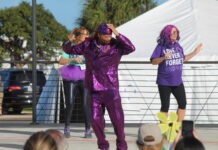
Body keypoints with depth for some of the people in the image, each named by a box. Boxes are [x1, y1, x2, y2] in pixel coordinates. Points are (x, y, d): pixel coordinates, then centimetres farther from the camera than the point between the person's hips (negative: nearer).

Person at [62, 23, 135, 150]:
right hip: (94, 90, 3)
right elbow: (69, 50, 16)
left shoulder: (115, 46, -5)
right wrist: (69, 41, -7)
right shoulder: (88, 46, 5)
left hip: (111, 90, -3)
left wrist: (117, 33, -25)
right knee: (96, 119, 5)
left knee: (117, 118, -2)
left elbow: (131, 48, -22)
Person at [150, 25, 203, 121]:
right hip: (164, 82, -5)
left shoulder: (178, 46, 4)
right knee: (165, 106, 2)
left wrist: (195, 52, 15)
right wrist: (163, 58, -29)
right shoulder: (161, 46, -11)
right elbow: (153, 61, -13)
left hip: (177, 81, 5)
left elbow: (183, 59, 18)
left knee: (182, 104, 7)